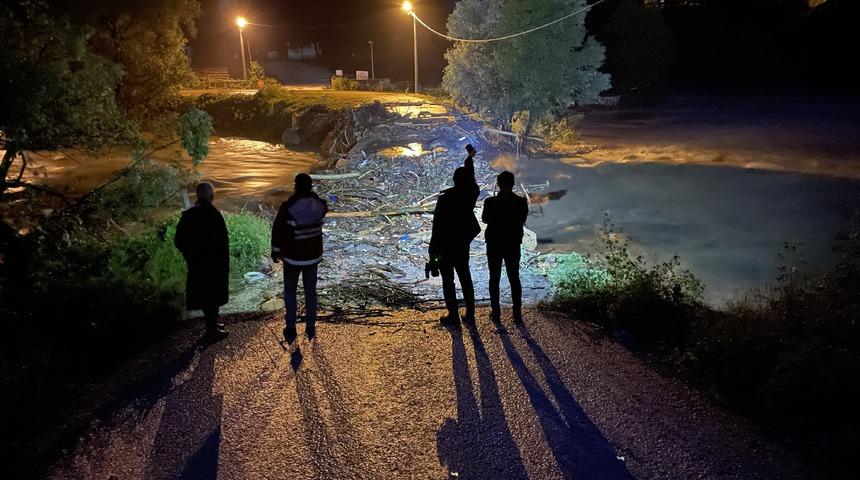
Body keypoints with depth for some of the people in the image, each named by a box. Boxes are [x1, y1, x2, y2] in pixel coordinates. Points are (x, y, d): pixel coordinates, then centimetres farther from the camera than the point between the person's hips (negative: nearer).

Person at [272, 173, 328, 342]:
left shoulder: (287, 207, -22)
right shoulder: (320, 205, -12)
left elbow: (278, 230, -11)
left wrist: (276, 250, 4)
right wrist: (311, 194, 7)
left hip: (292, 257, -3)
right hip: (313, 255, 3)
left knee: (290, 291, 16)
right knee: (310, 291, 18)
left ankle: (291, 330, 20)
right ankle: (311, 328, 26)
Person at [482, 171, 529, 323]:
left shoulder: (490, 202, -15)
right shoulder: (521, 202, -11)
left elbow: (485, 219, 1)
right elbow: (523, 221, 4)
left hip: (494, 244, -1)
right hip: (513, 244, 2)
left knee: (494, 278, 10)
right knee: (514, 278, 11)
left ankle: (496, 313, 13)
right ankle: (517, 313, 12)